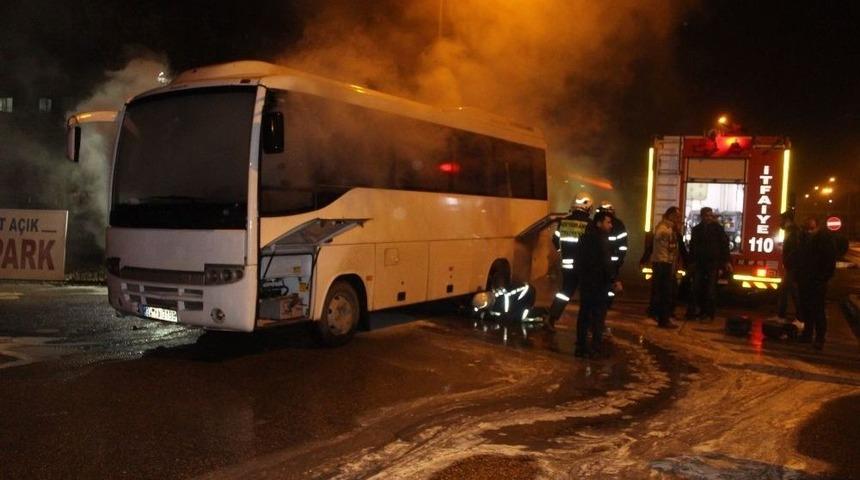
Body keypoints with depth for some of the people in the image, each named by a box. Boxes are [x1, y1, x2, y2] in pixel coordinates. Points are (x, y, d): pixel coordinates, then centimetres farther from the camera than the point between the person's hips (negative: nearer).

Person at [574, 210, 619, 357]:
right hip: (598, 283, -8)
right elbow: (606, 263, -22)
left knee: (584, 314, 11)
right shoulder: (601, 240, -16)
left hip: (585, 281, 8)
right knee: (598, 316, -1)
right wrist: (613, 280, -16)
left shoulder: (585, 237, 11)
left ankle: (581, 346, 13)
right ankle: (595, 348, -1)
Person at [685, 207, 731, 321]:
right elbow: (692, 247, 14)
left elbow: (724, 244, -1)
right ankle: (693, 311, 7)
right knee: (696, 289, 2)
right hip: (699, 263, 3)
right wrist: (691, 262, 10)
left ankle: (709, 313, 2)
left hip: (713, 263, -3)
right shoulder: (696, 229, 10)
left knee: (710, 290, -2)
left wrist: (727, 261, -8)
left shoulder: (718, 228, 1)